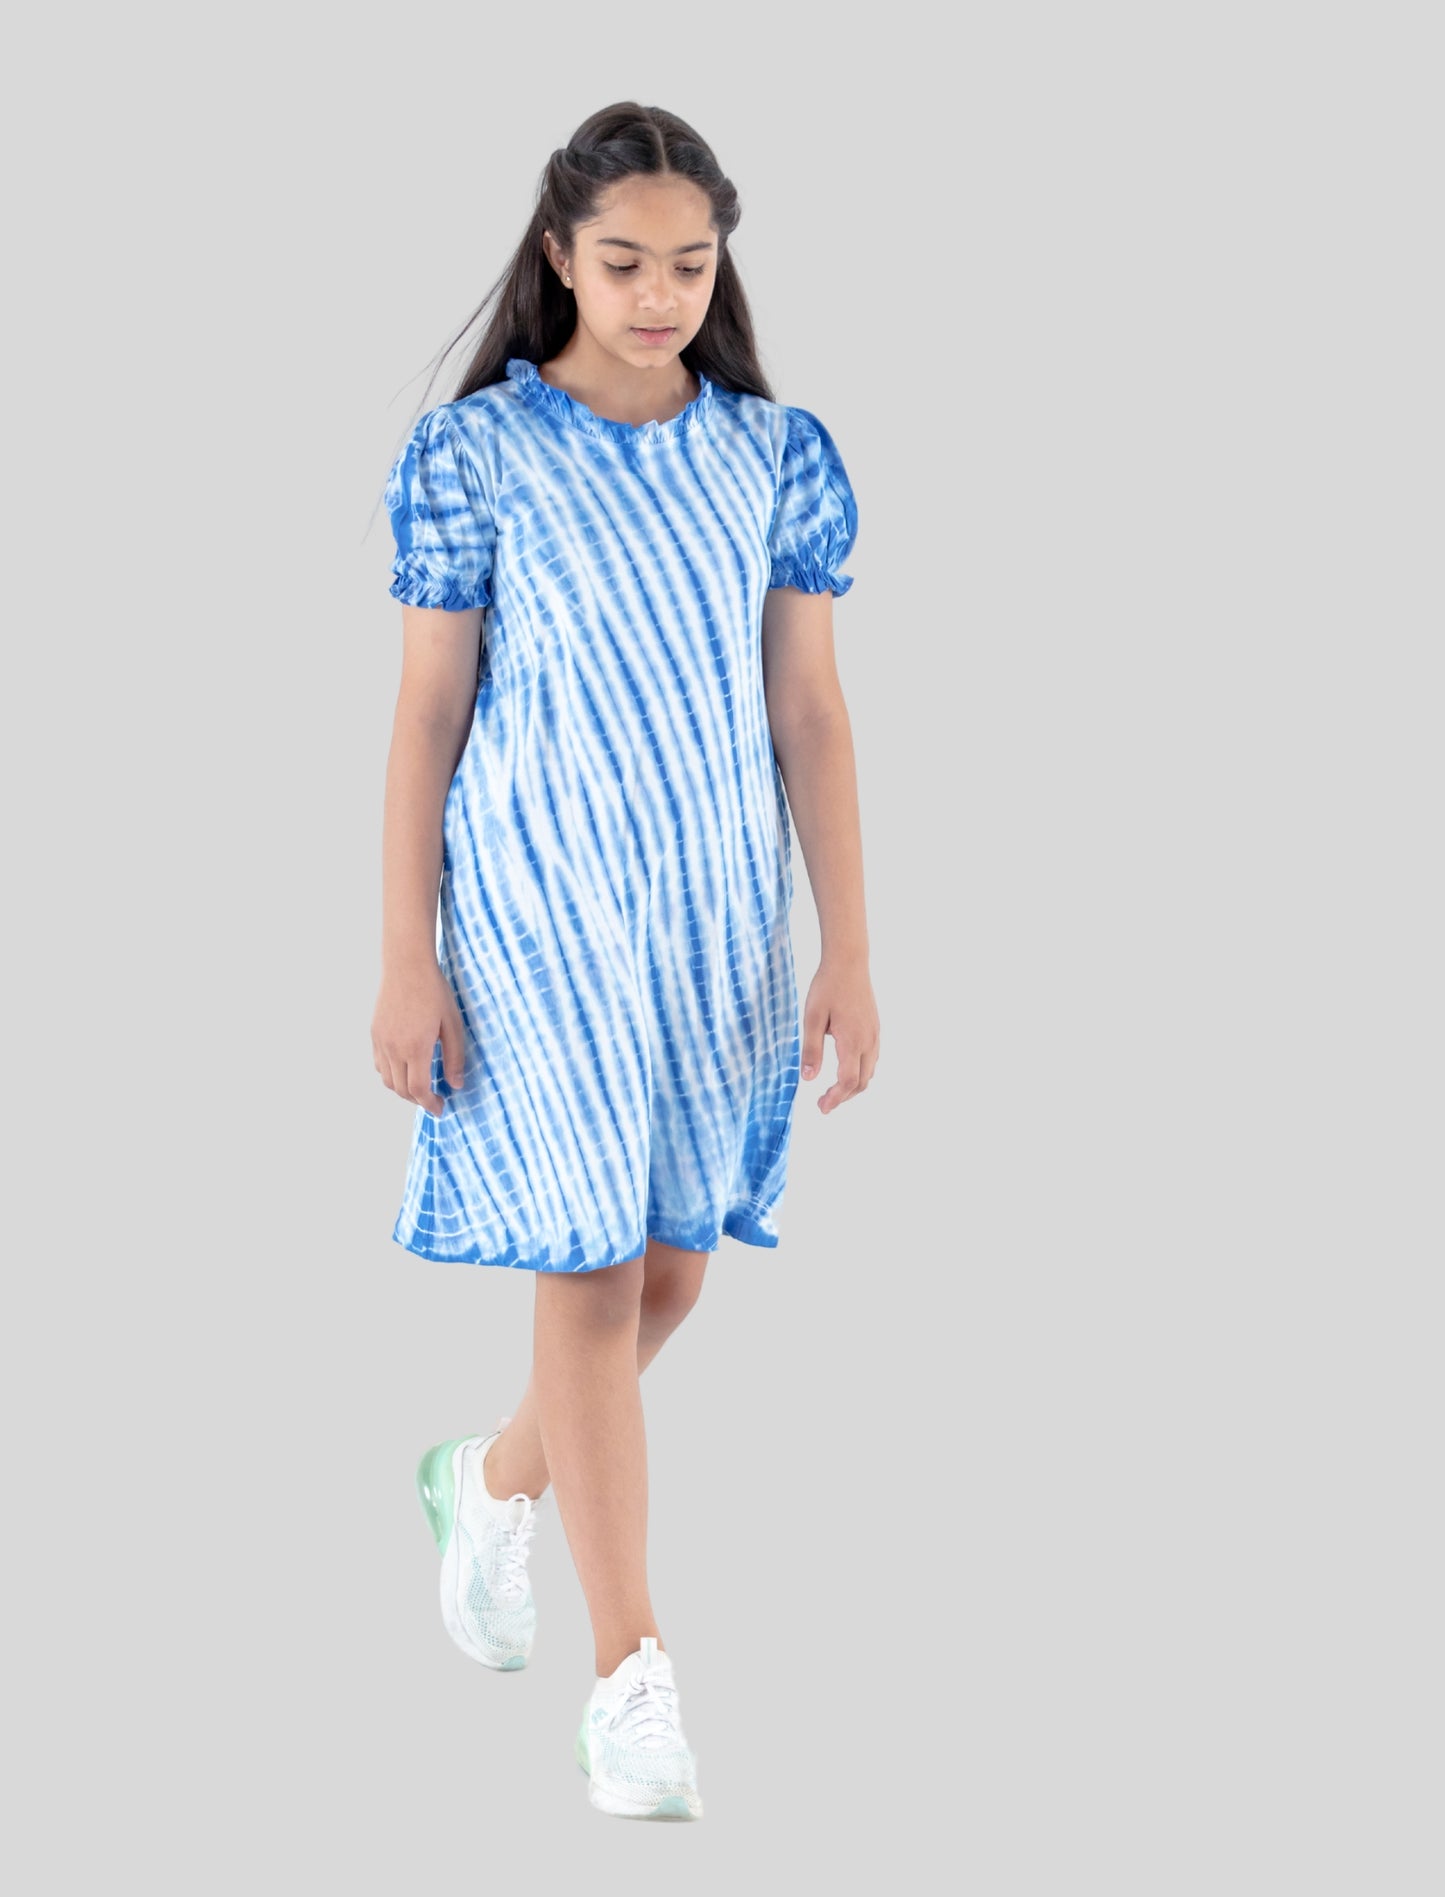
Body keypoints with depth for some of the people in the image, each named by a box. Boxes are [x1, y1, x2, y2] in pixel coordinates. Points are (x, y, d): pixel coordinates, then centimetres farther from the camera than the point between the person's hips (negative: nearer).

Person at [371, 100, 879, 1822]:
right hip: (538, 903, -4)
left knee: (673, 1269, 11)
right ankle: (632, 1677, 3)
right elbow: (425, 712, -3)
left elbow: (810, 714, 5)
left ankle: (490, 1482, 40)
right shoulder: (476, 450, -5)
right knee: (591, 1274, -4)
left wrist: (847, 954, 1)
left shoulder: (776, 455, 3)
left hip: (721, 907, 4)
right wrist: (405, 962, -6)